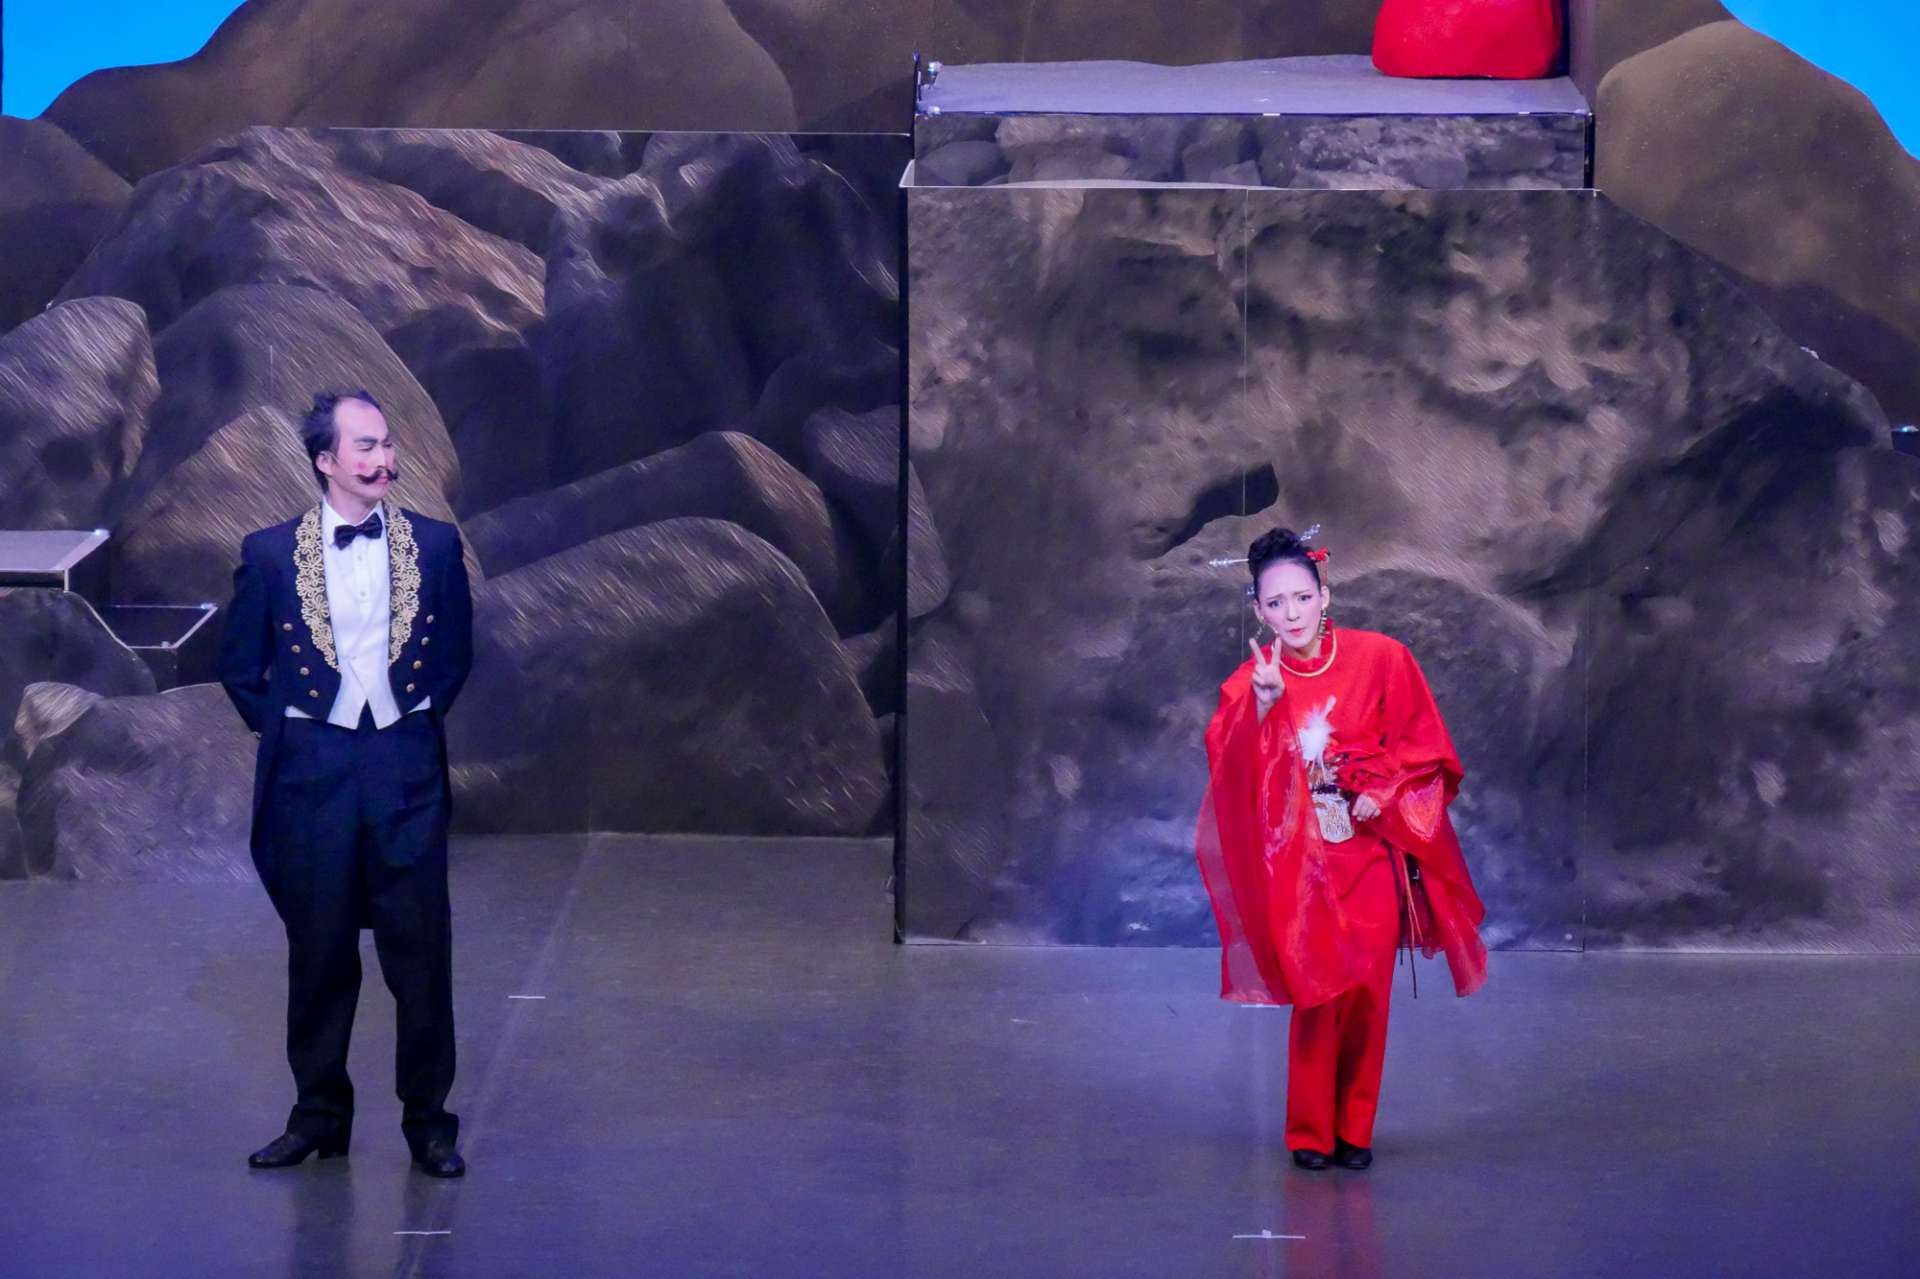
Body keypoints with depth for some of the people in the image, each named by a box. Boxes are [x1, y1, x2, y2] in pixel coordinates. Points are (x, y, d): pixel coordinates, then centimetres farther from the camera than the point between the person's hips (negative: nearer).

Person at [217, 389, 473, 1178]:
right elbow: (241, 667, 7)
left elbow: (454, 653, 13)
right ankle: (318, 1114, 18)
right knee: (319, 955, 7)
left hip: (407, 766, 1)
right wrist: (285, 730, 3)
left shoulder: (433, 545, 2)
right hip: (312, 772, 0)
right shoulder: (271, 553, -2)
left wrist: (420, 720, 6)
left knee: (421, 952, 1)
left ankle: (428, 1120, 9)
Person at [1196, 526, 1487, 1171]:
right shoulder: (1251, 681, -3)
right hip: (1299, 860, 0)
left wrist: (1383, 792, -13)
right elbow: (1229, 767, -17)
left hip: (1370, 847, 0)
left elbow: (1422, 745, 2)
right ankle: (1310, 1133, 7)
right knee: (1318, 994, -4)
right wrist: (1261, 707, -32)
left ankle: (1354, 1130, 12)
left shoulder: (1380, 659, -6)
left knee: (1366, 993, 1)